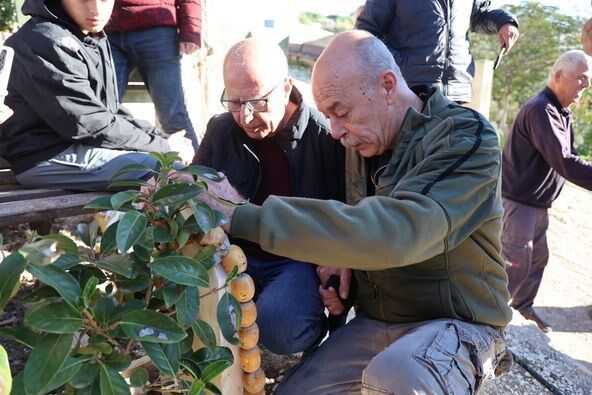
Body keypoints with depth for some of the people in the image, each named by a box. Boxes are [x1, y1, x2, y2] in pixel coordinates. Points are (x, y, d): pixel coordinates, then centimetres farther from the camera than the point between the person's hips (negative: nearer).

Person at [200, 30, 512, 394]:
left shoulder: (465, 138, -20)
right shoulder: (361, 143, 3)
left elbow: (396, 233, -37)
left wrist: (245, 218, -38)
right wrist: (337, 259, -6)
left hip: (457, 323, -6)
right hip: (375, 319, 7)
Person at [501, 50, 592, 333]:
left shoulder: (561, 112, 12)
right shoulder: (540, 110, -21)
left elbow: (563, 158, 14)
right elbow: (563, 161, -30)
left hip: (538, 204, 10)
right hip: (518, 202, -10)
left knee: (538, 257, 17)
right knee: (517, 263, -5)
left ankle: (523, 307, 32)